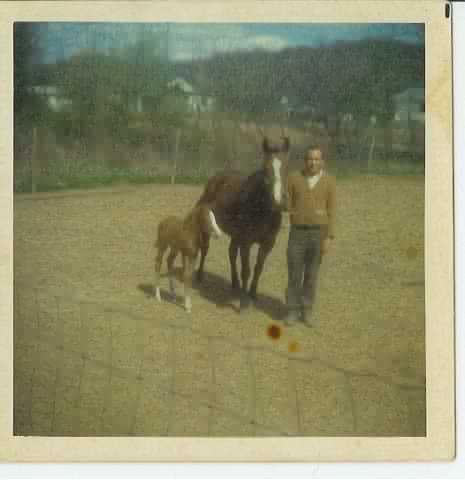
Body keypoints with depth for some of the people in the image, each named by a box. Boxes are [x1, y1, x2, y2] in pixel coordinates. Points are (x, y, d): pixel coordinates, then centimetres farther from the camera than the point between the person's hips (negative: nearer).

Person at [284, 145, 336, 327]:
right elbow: (287, 205, 3)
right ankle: (292, 311, 16)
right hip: (297, 233, 0)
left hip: (318, 233, 0)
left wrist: (329, 238, -9)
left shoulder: (329, 181, -4)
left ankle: (306, 311, 20)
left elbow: (331, 212, -4)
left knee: (311, 275, 8)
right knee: (294, 275, 3)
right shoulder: (294, 178, -3)